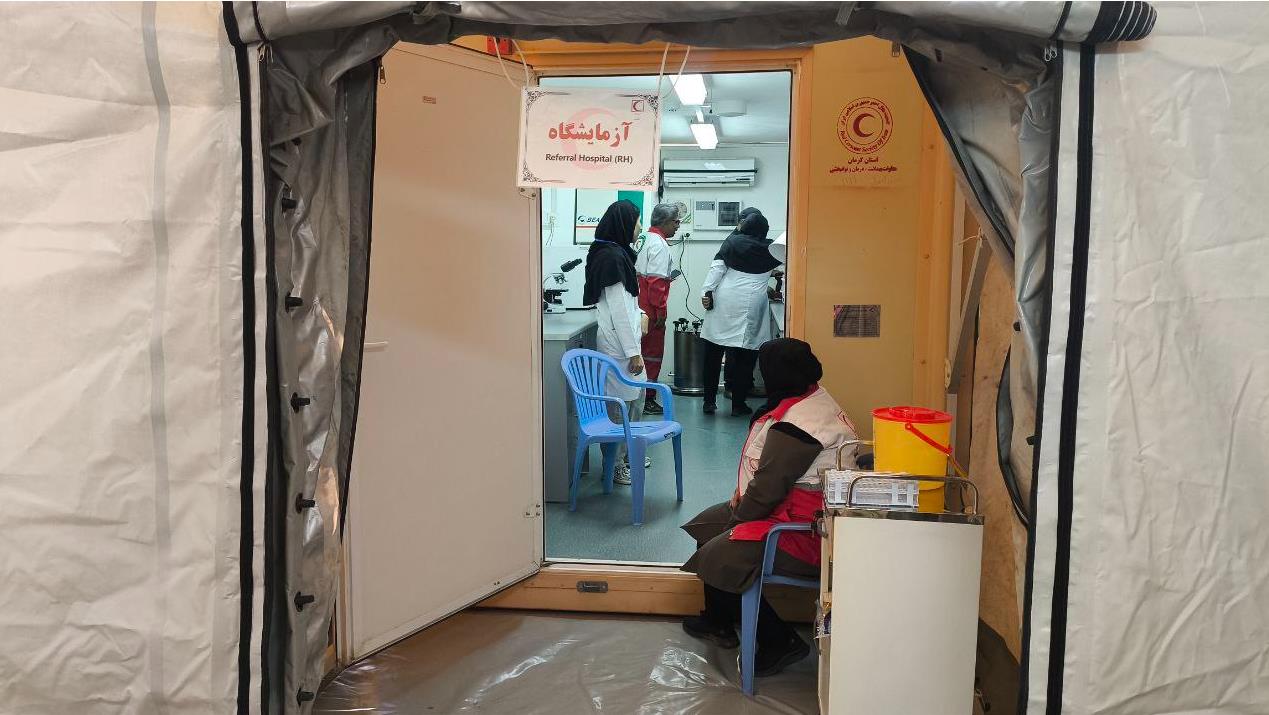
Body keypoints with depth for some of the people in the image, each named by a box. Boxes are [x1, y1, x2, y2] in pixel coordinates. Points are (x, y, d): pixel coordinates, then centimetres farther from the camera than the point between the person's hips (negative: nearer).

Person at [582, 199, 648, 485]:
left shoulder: (616, 253, 10)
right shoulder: (613, 257, -19)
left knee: (636, 397, 19)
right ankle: (615, 465, 12)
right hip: (618, 343, -10)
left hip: (622, 338, 10)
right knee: (619, 405, 0)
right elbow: (618, 309, -21)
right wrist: (633, 352, -19)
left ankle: (627, 453, 32)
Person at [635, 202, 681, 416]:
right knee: (653, 353, 0)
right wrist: (661, 311, -17)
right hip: (651, 310, -9)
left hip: (640, 307, 9)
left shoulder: (645, 239, 14)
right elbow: (656, 281, -20)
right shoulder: (659, 244, -15)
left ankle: (643, 397, 24)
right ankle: (647, 400, 6)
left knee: (646, 352, 16)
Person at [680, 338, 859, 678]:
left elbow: (768, 489, -23)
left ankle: (780, 642, -2)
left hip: (806, 534, -11)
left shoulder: (794, 426, -26)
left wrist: (737, 518, -5)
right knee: (707, 523, 18)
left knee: (716, 559, -17)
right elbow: (773, 468, 18)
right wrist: (745, 488, 5)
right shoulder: (812, 397, 8)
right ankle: (718, 622, 33)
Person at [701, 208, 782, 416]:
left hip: (723, 302, 1)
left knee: (713, 353, 9)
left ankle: (709, 401, 14)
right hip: (751, 305, -1)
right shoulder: (769, 249, 5)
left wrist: (706, 291, -2)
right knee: (745, 355, 4)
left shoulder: (732, 241, 4)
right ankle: (738, 404, 7)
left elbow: (717, 268, -2)